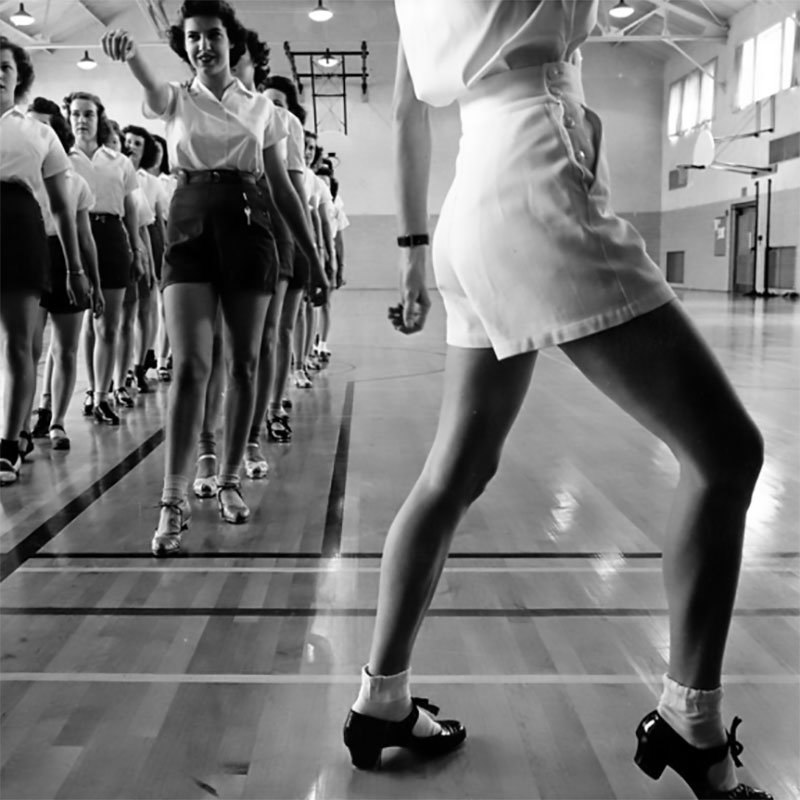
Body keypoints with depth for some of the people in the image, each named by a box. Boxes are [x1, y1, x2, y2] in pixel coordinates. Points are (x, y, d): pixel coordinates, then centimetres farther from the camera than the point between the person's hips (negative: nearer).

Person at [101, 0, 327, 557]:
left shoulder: (262, 108, 11)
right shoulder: (176, 99, 8)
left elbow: (284, 188, 12)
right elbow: (148, 80, -17)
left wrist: (314, 254, 9)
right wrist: (129, 52, -41)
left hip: (248, 229, 2)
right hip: (190, 227, -1)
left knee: (244, 365, 3)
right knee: (190, 366, -13)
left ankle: (230, 479, 18)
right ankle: (174, 500, -12)